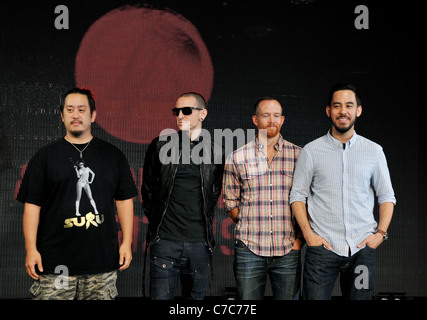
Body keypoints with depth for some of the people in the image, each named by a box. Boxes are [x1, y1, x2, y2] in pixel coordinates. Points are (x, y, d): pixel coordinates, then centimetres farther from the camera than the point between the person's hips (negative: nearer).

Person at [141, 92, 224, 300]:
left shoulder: (214, 151, 6)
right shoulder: (160, 146, 4)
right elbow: (148, 188, 12)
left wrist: (205, 221, 11)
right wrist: (155, 219, 9)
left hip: (200, 242, 2)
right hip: (165, 241, -1)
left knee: (197, 296, 11)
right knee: (161, 296, -3)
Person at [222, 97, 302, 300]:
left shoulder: (298, 155, 6)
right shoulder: (237, 158, 6)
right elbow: (230, 203, 10)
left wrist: (298, 236, 0)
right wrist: (253, 229, 1)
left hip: (288, 251, 0)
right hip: (248, 250, 0)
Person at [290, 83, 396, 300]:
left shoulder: (374, 151, 9)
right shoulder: (311, 151, 5)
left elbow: (386, 196, 13)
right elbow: (298, 195, 5)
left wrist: (380, 233, 0)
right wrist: (308, 234, -6)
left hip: (362, 247, 2)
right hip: (323, 246, -1)